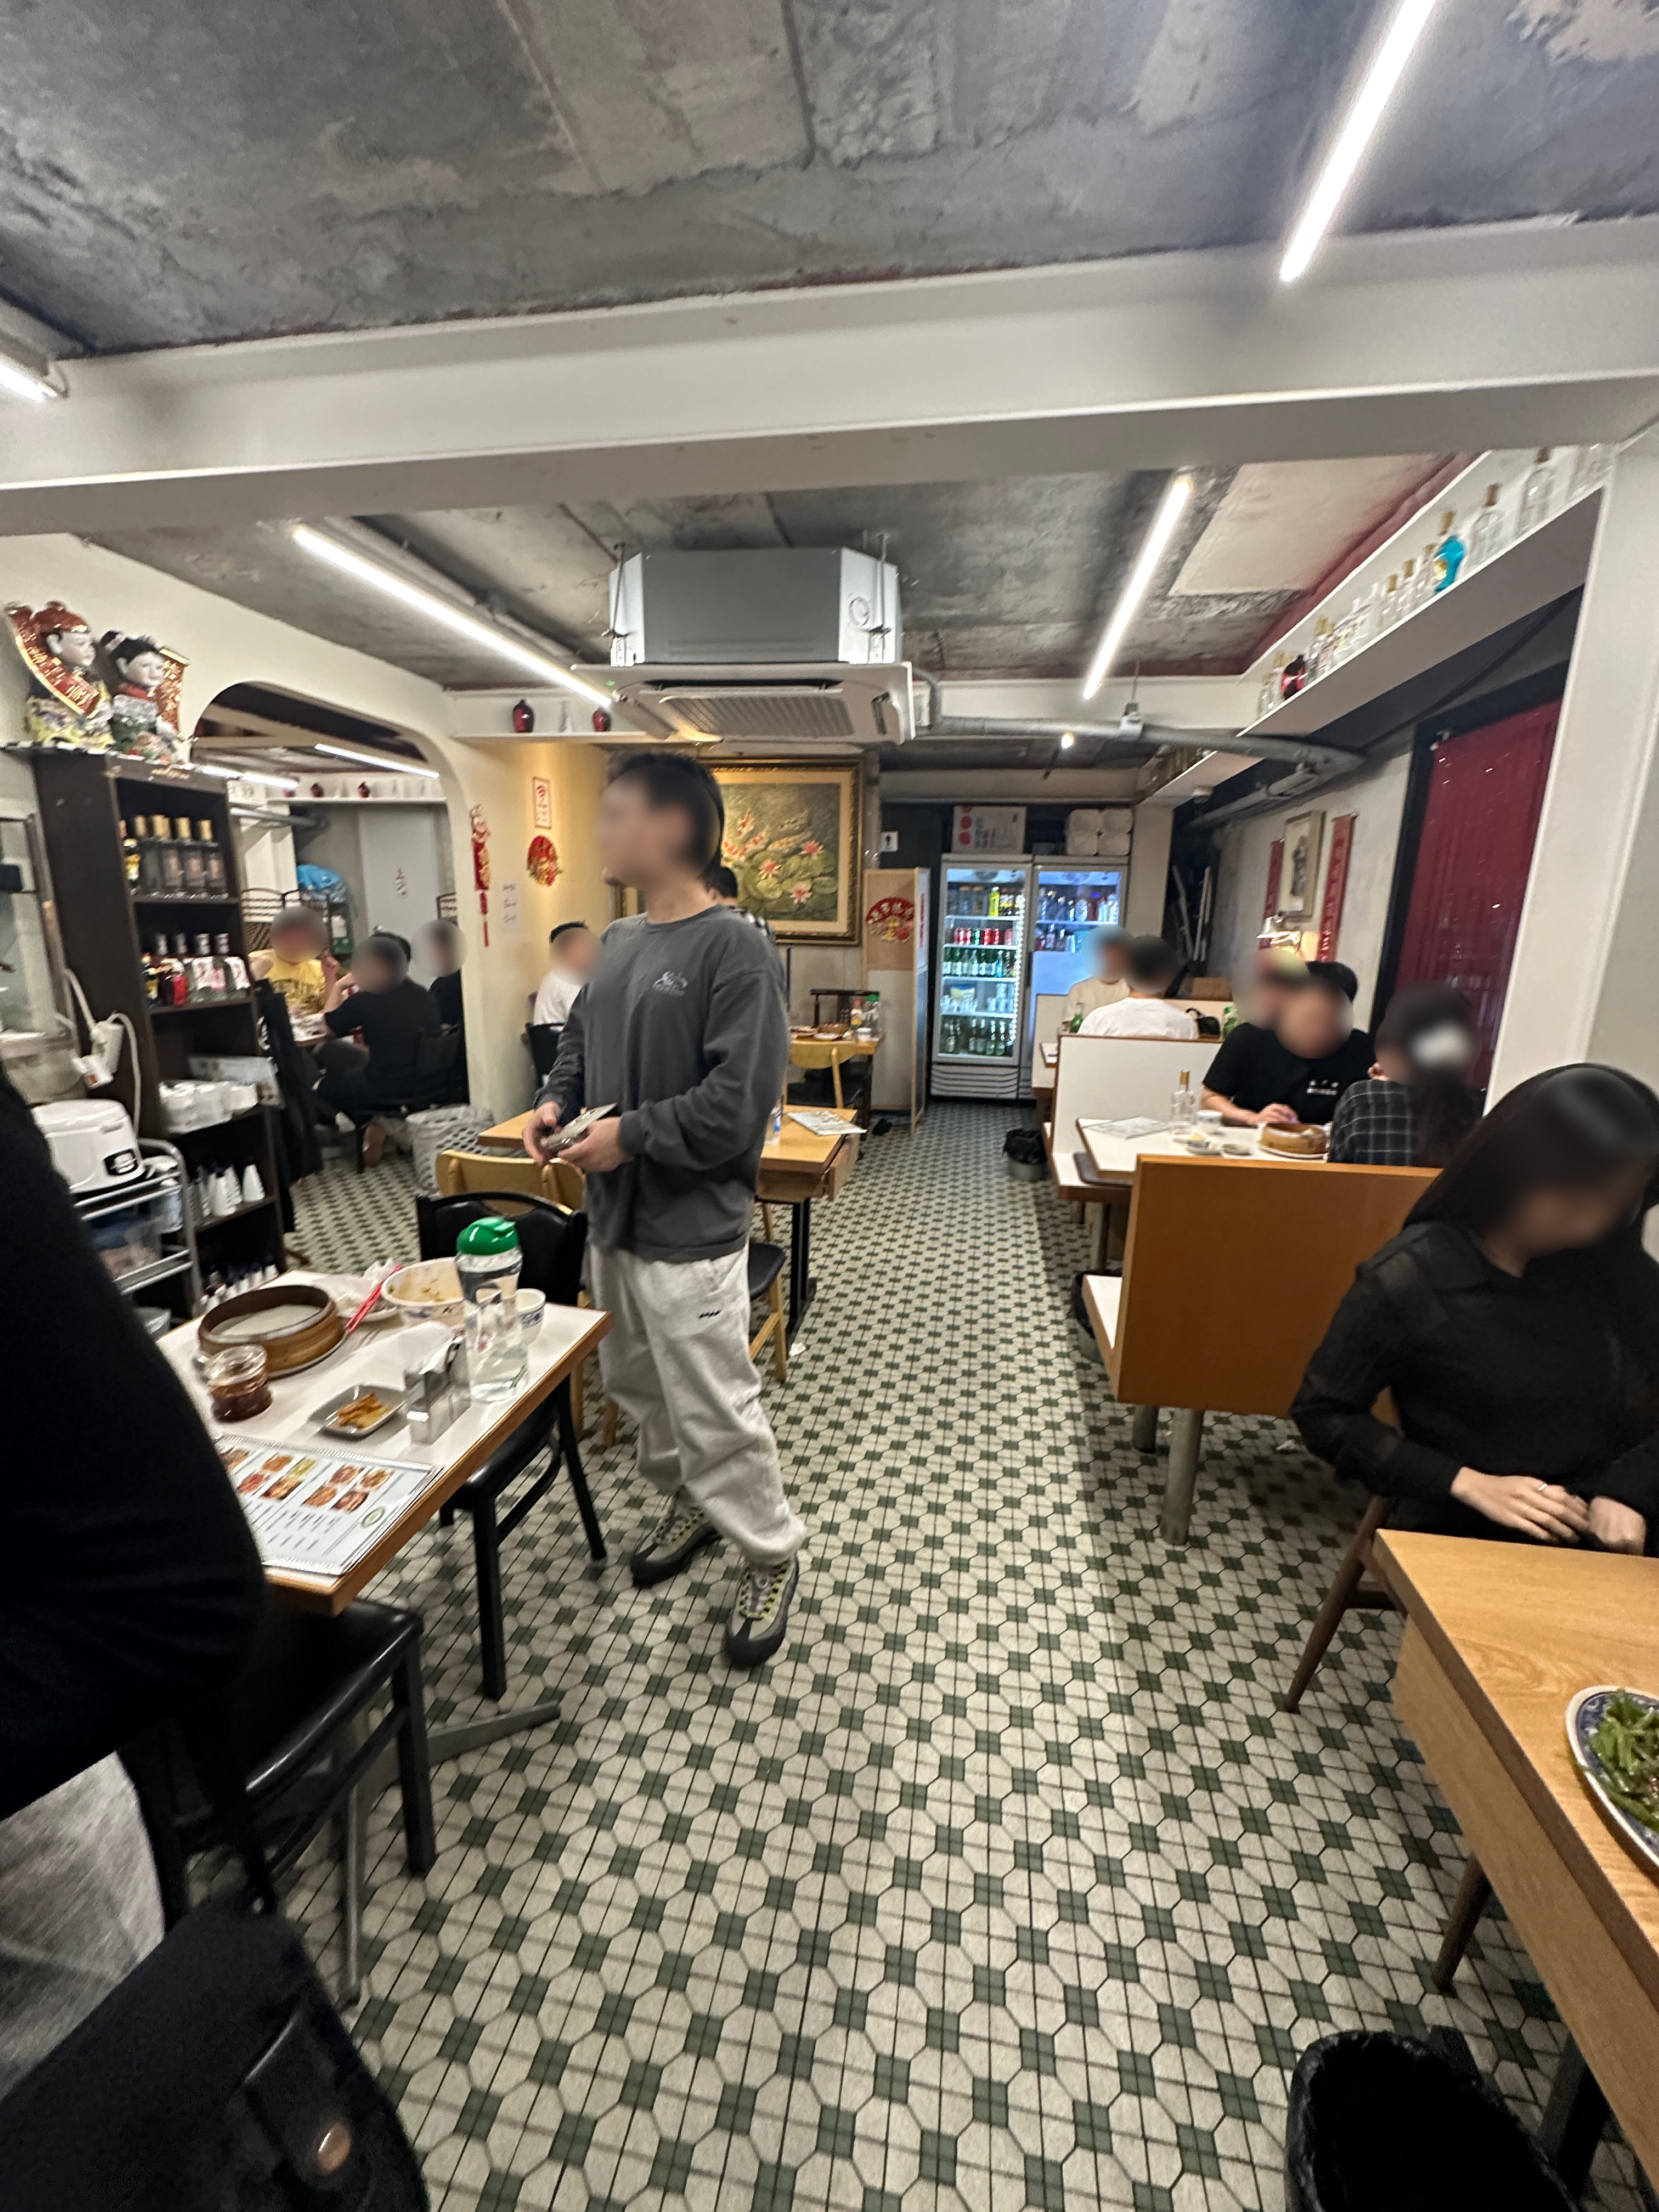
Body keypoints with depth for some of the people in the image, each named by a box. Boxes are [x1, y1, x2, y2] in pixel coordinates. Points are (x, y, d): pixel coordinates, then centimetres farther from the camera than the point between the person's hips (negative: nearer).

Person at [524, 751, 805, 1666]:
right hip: (614, 1214, 9)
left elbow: (740, 1098, -24)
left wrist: (633, 1134, -20)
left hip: (690, 1231, -9)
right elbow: (580, 1036, 20)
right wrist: (556, 1101, 2)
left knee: (715, 1411, 4)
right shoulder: (618, 939, 9)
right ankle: (688, 1502, 48)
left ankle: (772, 1555, 29)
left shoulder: (733, 947, -18)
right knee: (637, 1383, 24)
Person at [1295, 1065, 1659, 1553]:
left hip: (1609, 1529, 5)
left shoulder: (1612, 1266, 1)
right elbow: (1321, 1413, -8)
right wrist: (1469, 1485, -14)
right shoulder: (1408, 1280, -12)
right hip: (1471, 1536, -4)